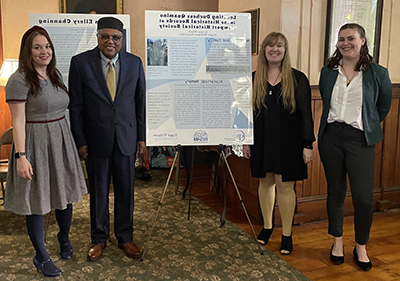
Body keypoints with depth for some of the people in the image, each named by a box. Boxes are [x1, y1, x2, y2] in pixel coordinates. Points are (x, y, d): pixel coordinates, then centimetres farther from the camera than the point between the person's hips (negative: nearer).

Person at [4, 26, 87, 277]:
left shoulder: (55, 74, 10)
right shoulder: (20, 80, -12)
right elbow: (18, 121, -15)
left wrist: (75, 142, 14)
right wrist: (20, 156, -20)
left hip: (61, 142, 7)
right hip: (36, 145, -7)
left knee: (66, 194, 15)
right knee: (37, 201, 4)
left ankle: (64, 238, 41)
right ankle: (42, 257, 20)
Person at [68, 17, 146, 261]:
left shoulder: (134, 63, 2)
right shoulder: (80, 62, -4)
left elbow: (141, 102, 5)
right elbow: (76, 106, -3)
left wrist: (142, 137, 2)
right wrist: (80, 140, -5)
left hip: (126, 137, 2)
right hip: (96, 138, -1)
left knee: (126, 190, 10)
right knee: (98, 190, 11)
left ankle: (125, 237, 28)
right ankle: (99, 239, 29)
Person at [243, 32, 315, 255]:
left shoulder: (298, 79, -3)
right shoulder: (254, 80, 5)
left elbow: (306, 114, -3)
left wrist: (308, 144, -7)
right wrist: (246, 141, 6)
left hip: (288, 142, -3)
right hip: (262, 142, 3)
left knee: (285, 186, 1)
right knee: (265, 182, 12)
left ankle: (287, 234, 16)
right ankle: (267, 226, 31)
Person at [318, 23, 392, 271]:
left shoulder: (377, 73, -3)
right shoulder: (328, 71, 5)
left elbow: (384, 106, 10)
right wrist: (334, 122, 13)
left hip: (360, 140, -2)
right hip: (331, 137, 3)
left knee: (363, 198, -4)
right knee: (335, 192, 11)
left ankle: (361, 247, 19)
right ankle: (338, 241, 29)